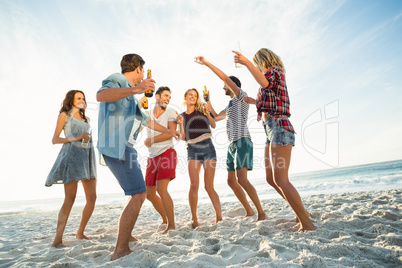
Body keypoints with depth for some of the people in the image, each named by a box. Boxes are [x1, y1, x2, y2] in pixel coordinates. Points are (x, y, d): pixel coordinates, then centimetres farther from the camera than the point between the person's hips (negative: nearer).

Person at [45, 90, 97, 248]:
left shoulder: (86, 119, 25)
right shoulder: (64, 115, 9)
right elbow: (54, 140, 0)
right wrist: (76, 138, -10)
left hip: (87, 157, 6)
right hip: (72, 155, -6)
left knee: (92, 197, -2)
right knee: (70, 199, -13)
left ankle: (80, 233, 12)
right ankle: (57, 239, -6)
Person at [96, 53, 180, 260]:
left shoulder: (130, 96, 27)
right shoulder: (117, 80, -1)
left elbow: (147, 121, 35)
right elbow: (101, 95, -25)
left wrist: (169, 131, 43)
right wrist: (134, 89, -36)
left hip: (125, 147, 10)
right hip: (116, 146, -10)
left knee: (138, 194, 16)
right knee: (138, 194, -14)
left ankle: (125, 236, 27)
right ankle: (120, 250, -8)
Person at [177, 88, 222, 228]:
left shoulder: (201, 110, 13)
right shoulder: (182, 116, 15)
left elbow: (213, 125, 0)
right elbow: (183, 138, 9)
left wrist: (207, 113, -14)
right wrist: (180, 124, -5)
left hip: (208, 148, -1)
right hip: (193, 150, 1)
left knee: (209, 186, -6)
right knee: (194, 184, -14)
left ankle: (219, 218, 2)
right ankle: (194, 219, -2)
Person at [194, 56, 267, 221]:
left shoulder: (241, 96, 1)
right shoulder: (230, 105, 25)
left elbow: (225, 77, -11)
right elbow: (216, 118, 36)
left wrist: (206, 63, -11)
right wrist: (209, 104, 26)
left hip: (242, 142, -10)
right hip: (232, 144, 10)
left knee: (241, 179, -19)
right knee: (231, 181, 8)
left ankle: (261, 213, -10)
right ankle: (249, 211, 17)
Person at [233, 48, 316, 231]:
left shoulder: (275, 70, 1)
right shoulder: (270, 77, 27)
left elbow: (265, 82, -23)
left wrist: (247, 63, -24)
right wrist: (254, 101, 38)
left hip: (279, 127, -10)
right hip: (271, 129, 10)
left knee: (280, 180, -16)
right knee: (271, 178, 10)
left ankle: (307, 223, -8)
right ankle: (301, 213, 20)